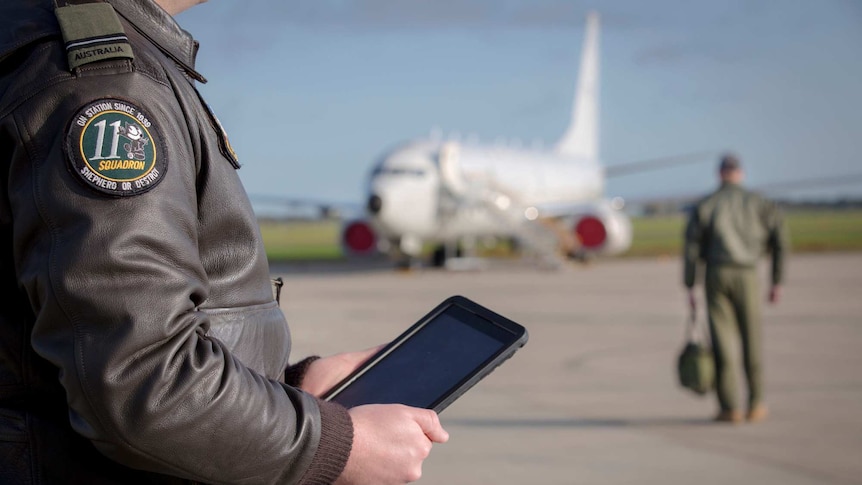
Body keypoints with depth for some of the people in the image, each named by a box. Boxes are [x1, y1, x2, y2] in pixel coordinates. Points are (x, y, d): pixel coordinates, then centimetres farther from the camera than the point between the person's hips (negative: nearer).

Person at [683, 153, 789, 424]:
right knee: (751, 340, 11)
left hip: (716, 274, 0)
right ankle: (755, 404, 16)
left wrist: (690, 289, -1)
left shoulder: (704, 206, 8)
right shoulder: (757, 203, 10)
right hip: (747, 274, 0)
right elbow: (780, 241, 1)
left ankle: (730, 407, -1)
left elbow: (691, 247, -2)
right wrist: (777, 282, 5)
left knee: (721, 340, 1)